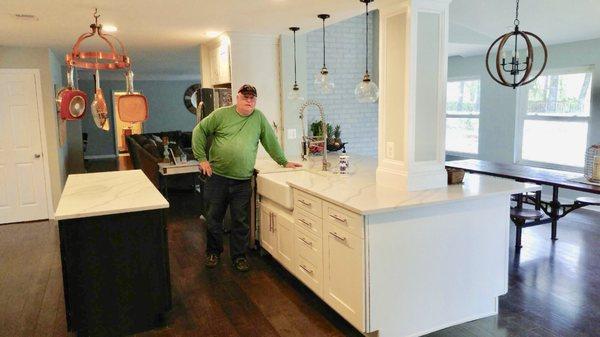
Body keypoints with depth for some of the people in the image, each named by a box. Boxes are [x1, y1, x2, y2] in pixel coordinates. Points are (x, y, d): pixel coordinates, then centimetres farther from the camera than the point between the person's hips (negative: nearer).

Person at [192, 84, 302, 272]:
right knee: (213, 217, 9)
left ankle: (238, 256, 21)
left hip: (242, 181, 1)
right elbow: (199, 131, 4)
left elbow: (271, 141, 13)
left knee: (240, 221, 6)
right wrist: (202, 158, -2)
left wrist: (284, 162, 16)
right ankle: (213, 252, 28)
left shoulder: (259, 118, 6)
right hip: (217, 177, -1)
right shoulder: (221, 114, 0)